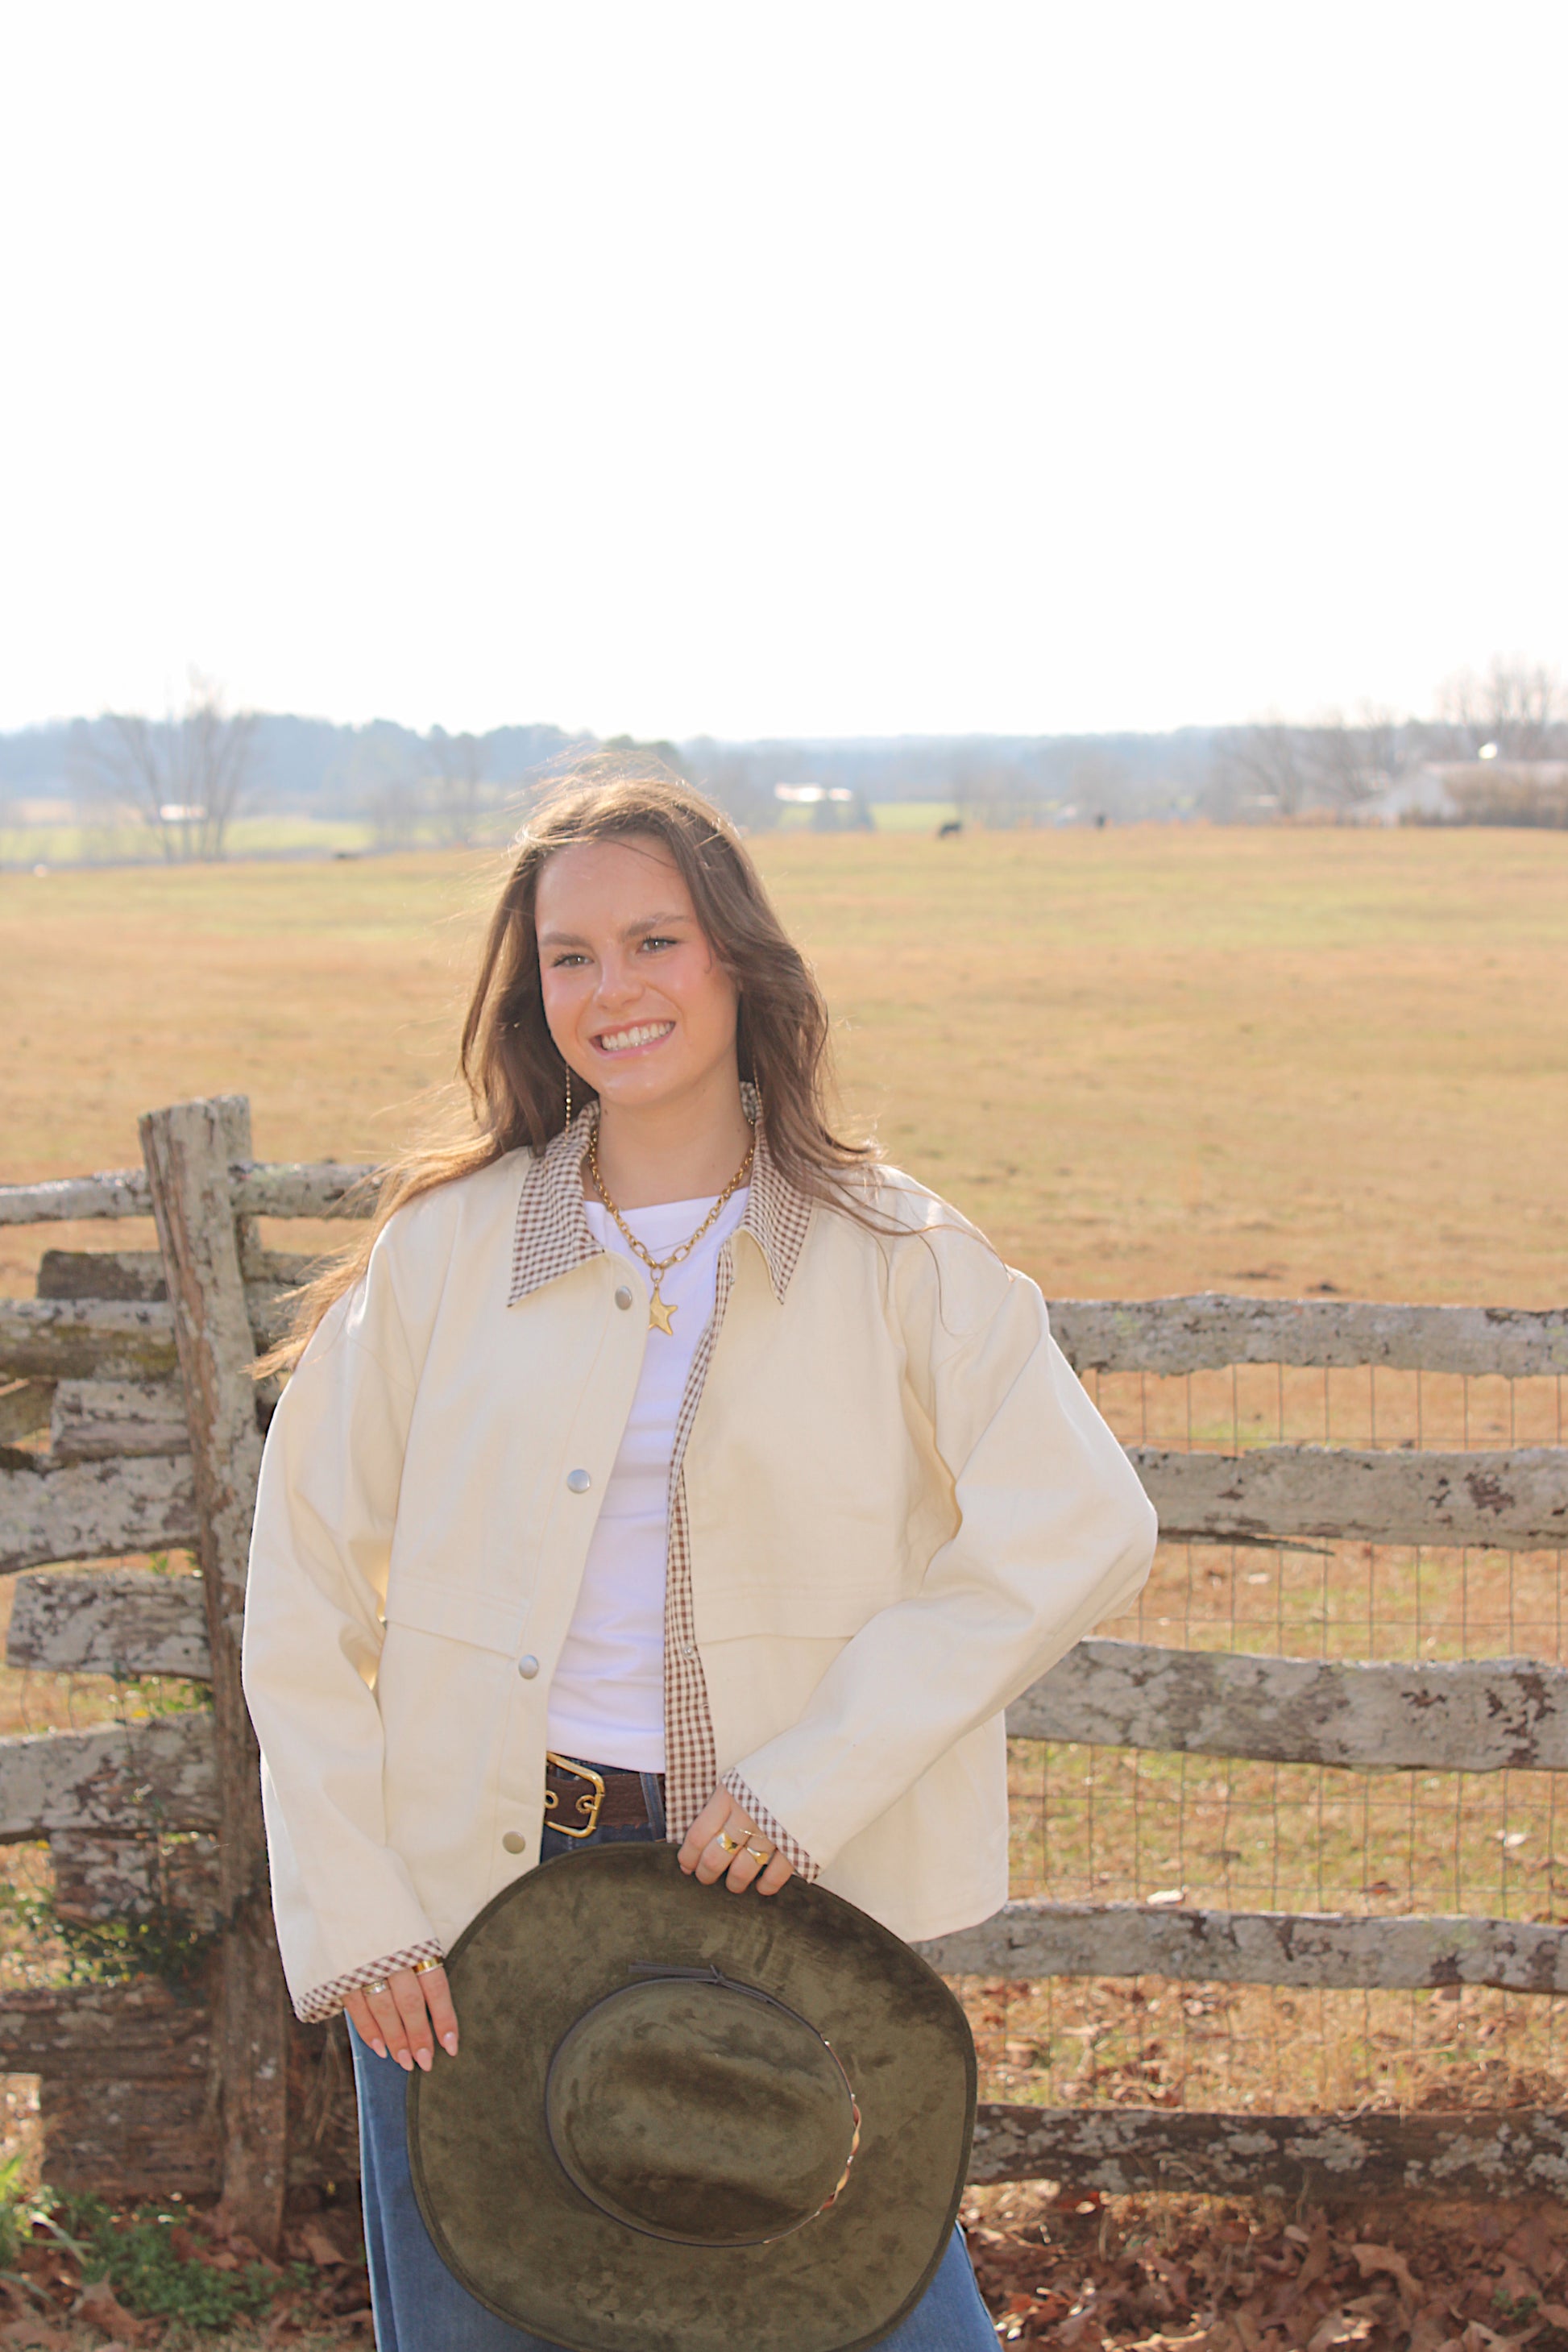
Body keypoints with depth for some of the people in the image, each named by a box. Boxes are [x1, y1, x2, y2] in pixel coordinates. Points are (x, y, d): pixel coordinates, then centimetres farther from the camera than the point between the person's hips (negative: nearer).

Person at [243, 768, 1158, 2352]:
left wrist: (817, 1777, -16)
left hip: (781, 1891, -1)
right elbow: (307, 1593, 3)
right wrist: (351, 1913, -4)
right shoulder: (443, 1248, 0)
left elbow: (1078, 1534, -10)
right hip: (467, 1880, 1)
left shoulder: (890, 1257, -2)